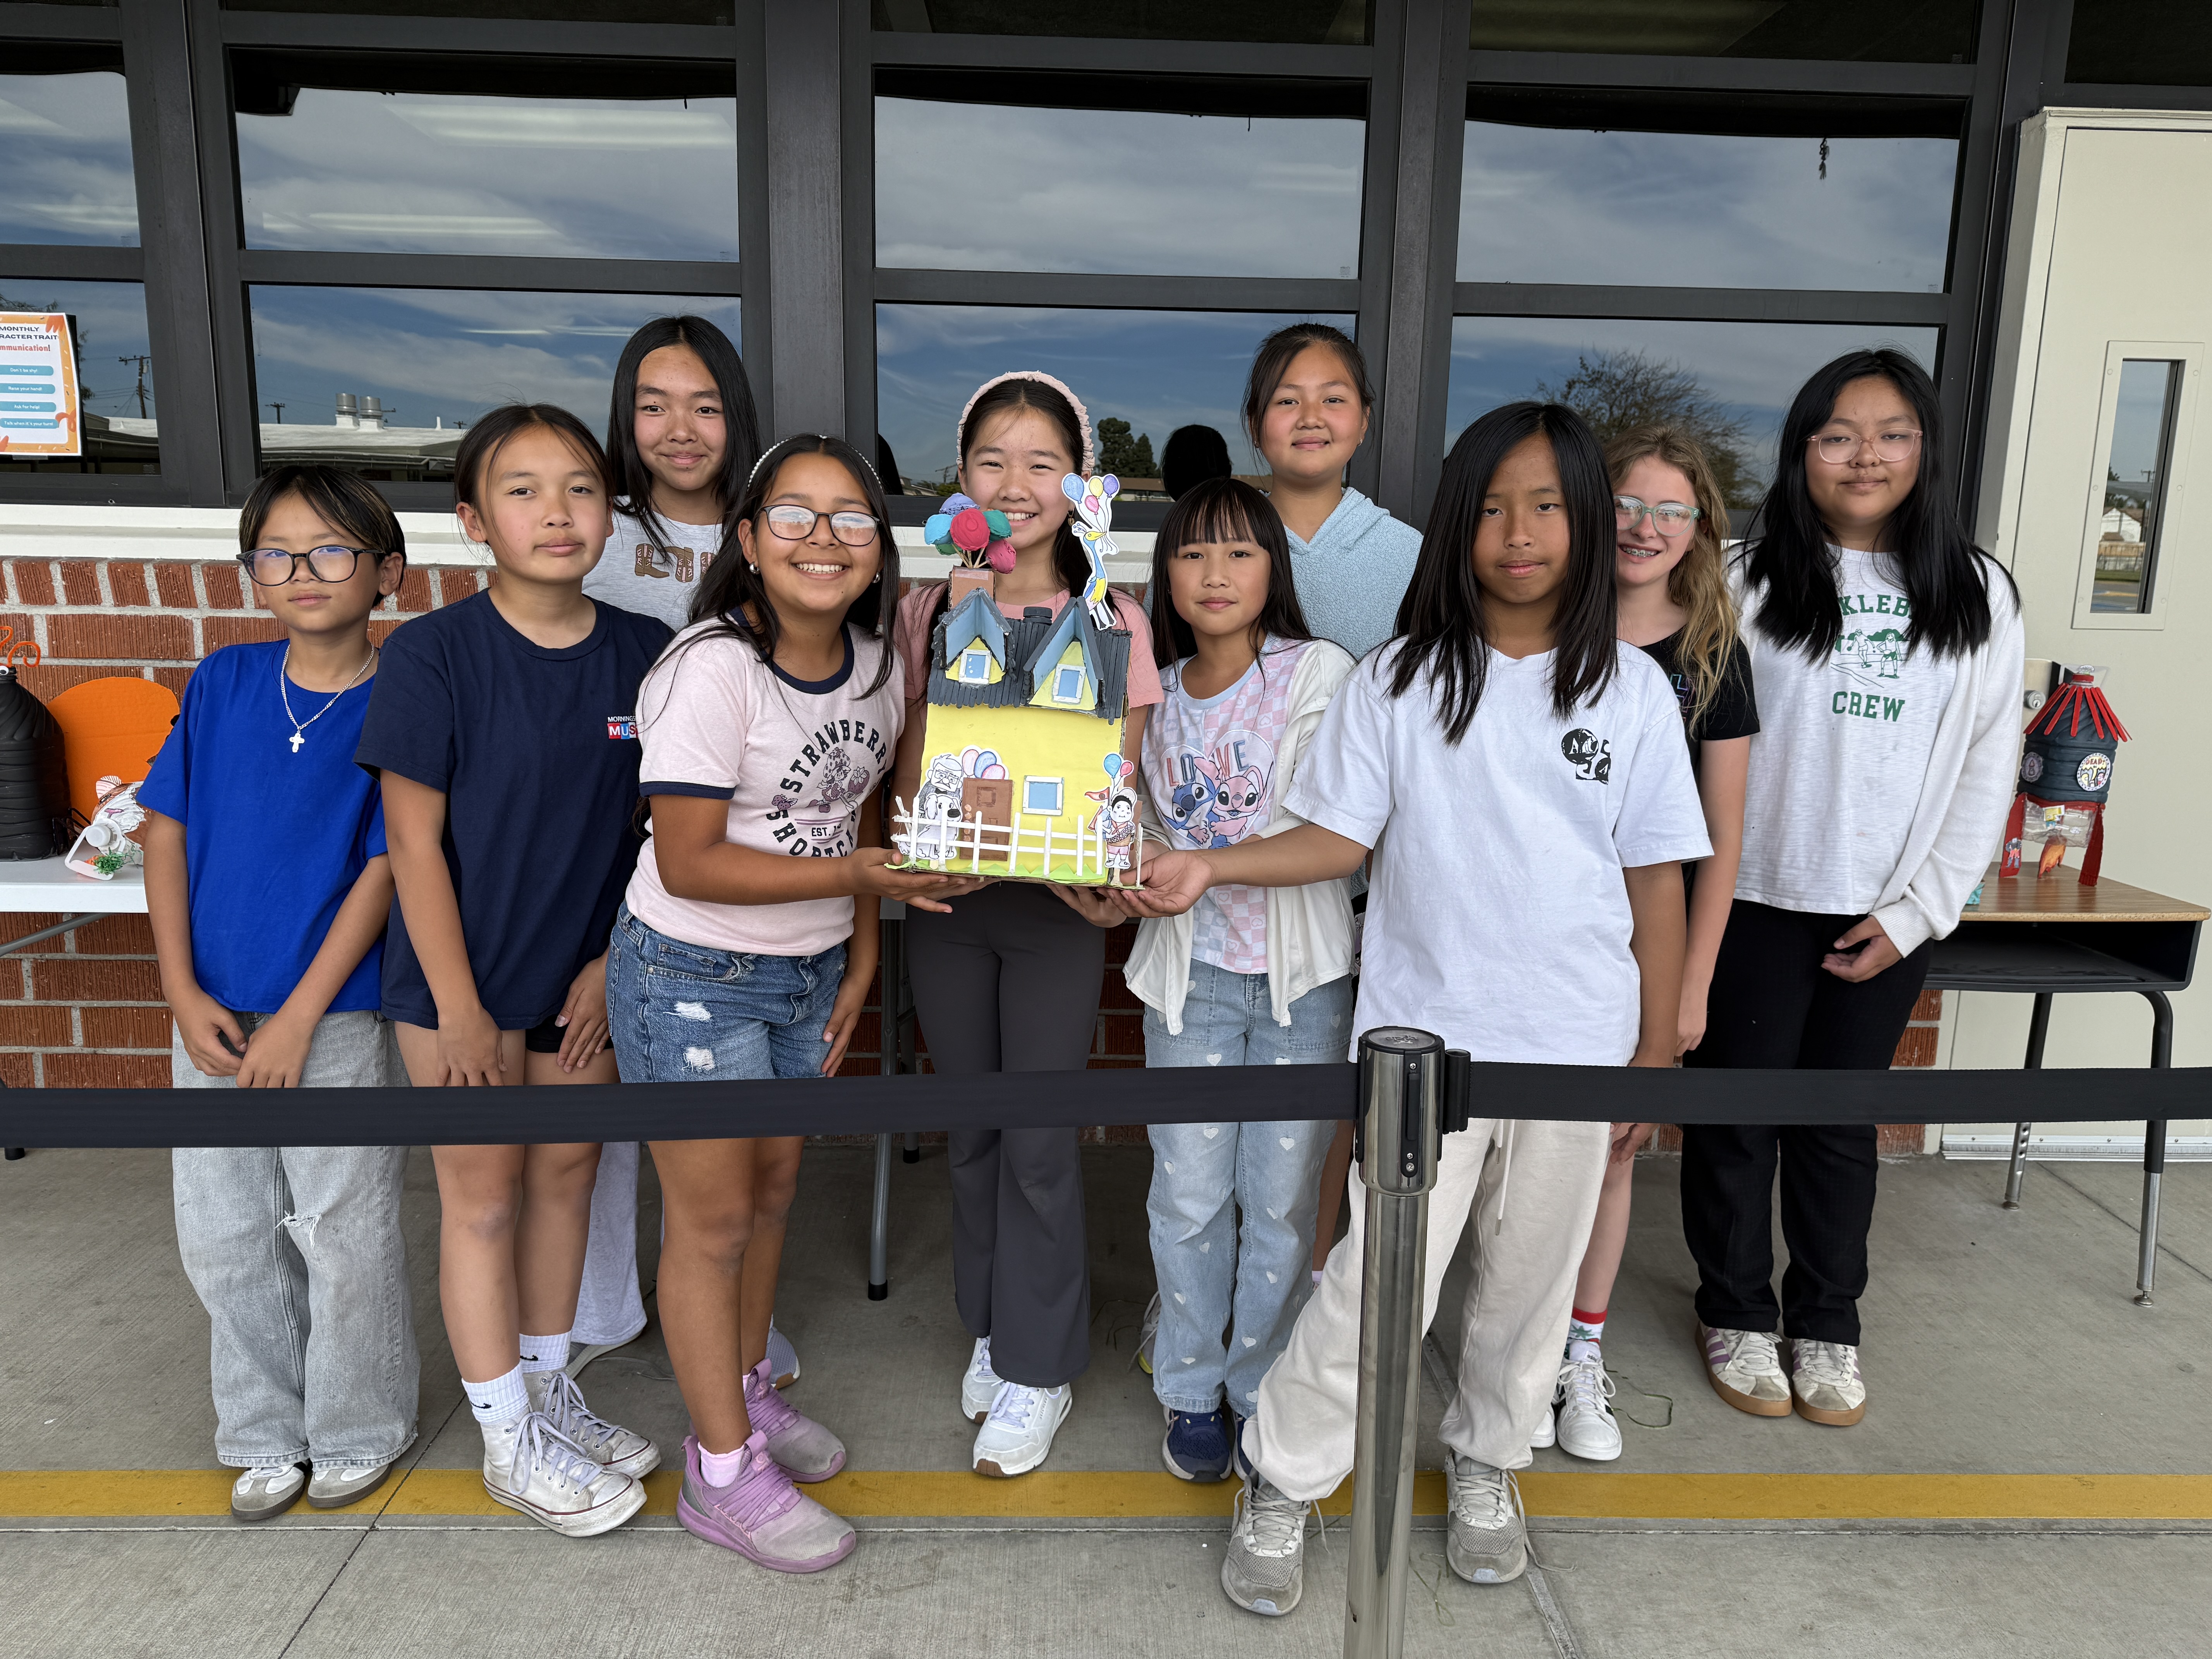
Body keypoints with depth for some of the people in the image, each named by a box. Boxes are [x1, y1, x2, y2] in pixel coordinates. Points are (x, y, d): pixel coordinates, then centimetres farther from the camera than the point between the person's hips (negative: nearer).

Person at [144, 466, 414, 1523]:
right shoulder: (224, 682, 2)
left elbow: (383, 871, -11)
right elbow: (167, 832, 4)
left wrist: (297, 1021, -13)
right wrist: (184, 995, -3)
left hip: (339, 1018, -4)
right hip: (213, 1015, 5)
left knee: (345, 1236, 7)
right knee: (223, 1238, 14)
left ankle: (358, 1432, 29)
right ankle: (268, 1434, 35)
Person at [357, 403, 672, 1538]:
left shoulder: (643, 654, -5)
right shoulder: (433, 655, -15)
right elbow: (415, 839, -13)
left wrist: (613, 961, -2)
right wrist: (460, 1007, -13)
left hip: (585, 974, 4)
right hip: (462, 974, -4)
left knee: (566, 1178, 16)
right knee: (483, 1197, 8)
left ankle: (550, 1391, 37)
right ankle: (509, 1438, 26)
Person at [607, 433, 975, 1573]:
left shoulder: (875, 664, 0)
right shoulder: (712, 669, -22)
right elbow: (689, 863, -23)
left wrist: (862, 961, 7)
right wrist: (860, 874, -25)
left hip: (807, 973, 7)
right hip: (693, 977, -6)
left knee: (774, 1189, 19)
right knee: (713, 1217, 5)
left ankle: (746, 1391, 42)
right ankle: (723, 1471, 23)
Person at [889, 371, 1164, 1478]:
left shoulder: (1110, 620, -4)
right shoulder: (928, 612, 3)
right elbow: (908, 774, 3)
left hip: (1056, 908, -2)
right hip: (946, 900, 3)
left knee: (1039, 1141, 3)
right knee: (970, 1130, 14)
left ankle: (1037, 1368, 22)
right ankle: (989, 1329, 35)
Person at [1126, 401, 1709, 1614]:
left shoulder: (1631, 689, 1)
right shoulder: (1399, 680, -1)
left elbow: (1655, 878, 4)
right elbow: (1340, 838, -2)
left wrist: (1656, 1052, 5)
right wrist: (1205, 866, -16)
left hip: (1578, 1039, 2)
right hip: (1425, 1034, -2)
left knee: (1531, 1276, 16)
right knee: (1385, 1279, -3)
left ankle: (1485, 1461, 42)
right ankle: (1278, 1485, 20)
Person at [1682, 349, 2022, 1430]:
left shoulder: (1978, 595, 5)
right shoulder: (1749, 579, -3)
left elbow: (1987, 770, 4)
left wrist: (1916, 911, -2)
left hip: (1887, 917, 2)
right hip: (1755, 901, -2)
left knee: (1842, 1121, 14)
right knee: (1737, 1114, 8)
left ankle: (1827, 1326, 31)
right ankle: (1736, 1313, 27)